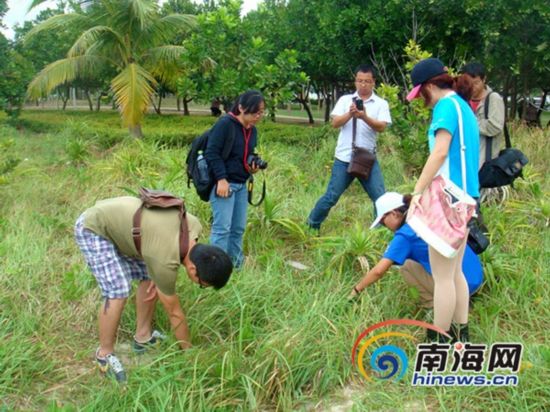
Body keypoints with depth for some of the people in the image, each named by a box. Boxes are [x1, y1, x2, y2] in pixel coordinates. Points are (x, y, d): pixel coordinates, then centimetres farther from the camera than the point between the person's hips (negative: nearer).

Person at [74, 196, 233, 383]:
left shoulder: (194, 225, -15)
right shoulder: (165, 261, -33)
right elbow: (174, 313, -18)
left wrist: (157, 278, -2)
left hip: (117, 219, 8)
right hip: (92, 228, -8)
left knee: (149, 276, 6)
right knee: (118, 292, -18)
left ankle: (143, 336, 21)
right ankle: (105, 353, 3)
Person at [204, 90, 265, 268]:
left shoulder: (252, 130, 12)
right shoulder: (225, 124, -12)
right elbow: (211, 153, -15)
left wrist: (253, 166, 3)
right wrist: (221, 179, -20)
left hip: (242, 185, 8)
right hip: (223, 183, -8)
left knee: (239, 227, 10)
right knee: (222, 227, -8)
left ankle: (235, 264, 22)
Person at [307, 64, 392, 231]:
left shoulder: (381, 103, 4)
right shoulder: (345, 99, 7)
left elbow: (381, 127, -11)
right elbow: (335, 123, -3)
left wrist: (364, 117, -28)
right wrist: (350, 114, -21)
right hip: (344, 158, 0)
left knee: (381, 198, -3)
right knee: (331, 197, 3)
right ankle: (310, 227, 18)